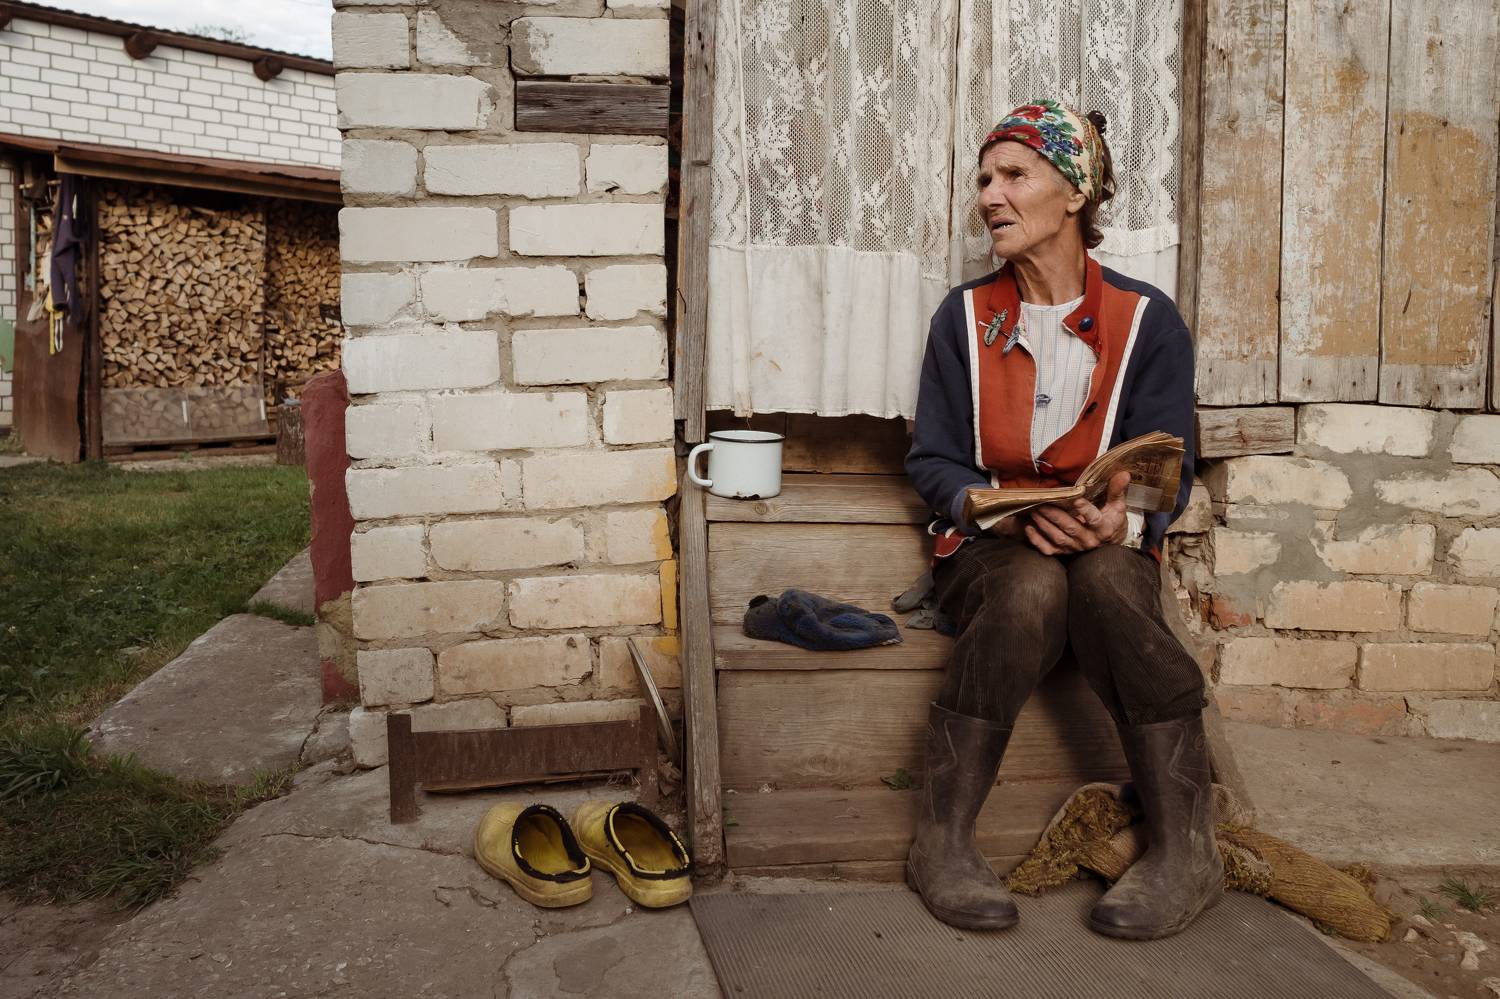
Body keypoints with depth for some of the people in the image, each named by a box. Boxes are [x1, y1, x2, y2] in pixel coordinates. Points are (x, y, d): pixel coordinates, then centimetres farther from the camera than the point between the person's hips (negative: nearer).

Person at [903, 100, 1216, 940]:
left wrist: (1122, 519, -25)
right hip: (989, 548, 0)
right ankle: (943, 841, -25)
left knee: (1106, 580, -35)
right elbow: (933, 461, 2)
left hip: (1109, 547, 0)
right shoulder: (964, 317, 5)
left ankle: (1189, 849, -23)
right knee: (1031, 588, -34)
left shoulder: (1149, 321, 2)